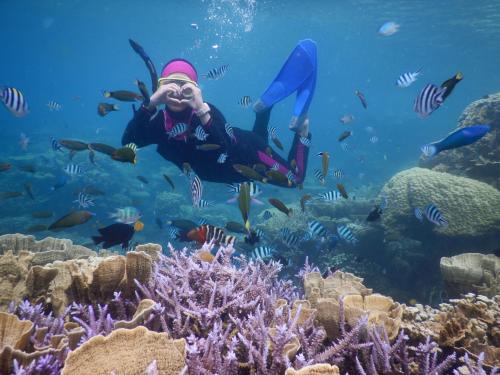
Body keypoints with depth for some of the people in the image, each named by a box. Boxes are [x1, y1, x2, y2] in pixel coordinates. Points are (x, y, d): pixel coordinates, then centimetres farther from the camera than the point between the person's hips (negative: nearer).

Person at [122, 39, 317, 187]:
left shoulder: (207, 110, -33)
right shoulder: (159, 121, -21)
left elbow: (228, 150, -48)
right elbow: (128, 142, -38)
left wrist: (202, 111, -57)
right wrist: (151, 103, -47)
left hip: (245, 154, -5)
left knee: (295, 179, 9)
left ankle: (301, 126, 23)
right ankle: (263, 107, 41)